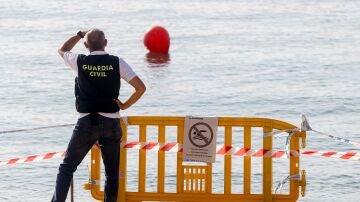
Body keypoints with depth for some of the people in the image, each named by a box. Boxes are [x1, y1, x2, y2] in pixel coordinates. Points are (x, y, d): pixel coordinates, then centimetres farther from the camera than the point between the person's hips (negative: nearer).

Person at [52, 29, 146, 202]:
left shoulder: (80, 62, -2)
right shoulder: (117, 63, -2)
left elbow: (62, 50, 21)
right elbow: (141, 87, -5)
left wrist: (80, 34, 27)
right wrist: (124, 105, 6)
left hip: (86, 122, 0)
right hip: (111, 123, 0)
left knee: (67, 166, 9)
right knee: (112, 172, 9)